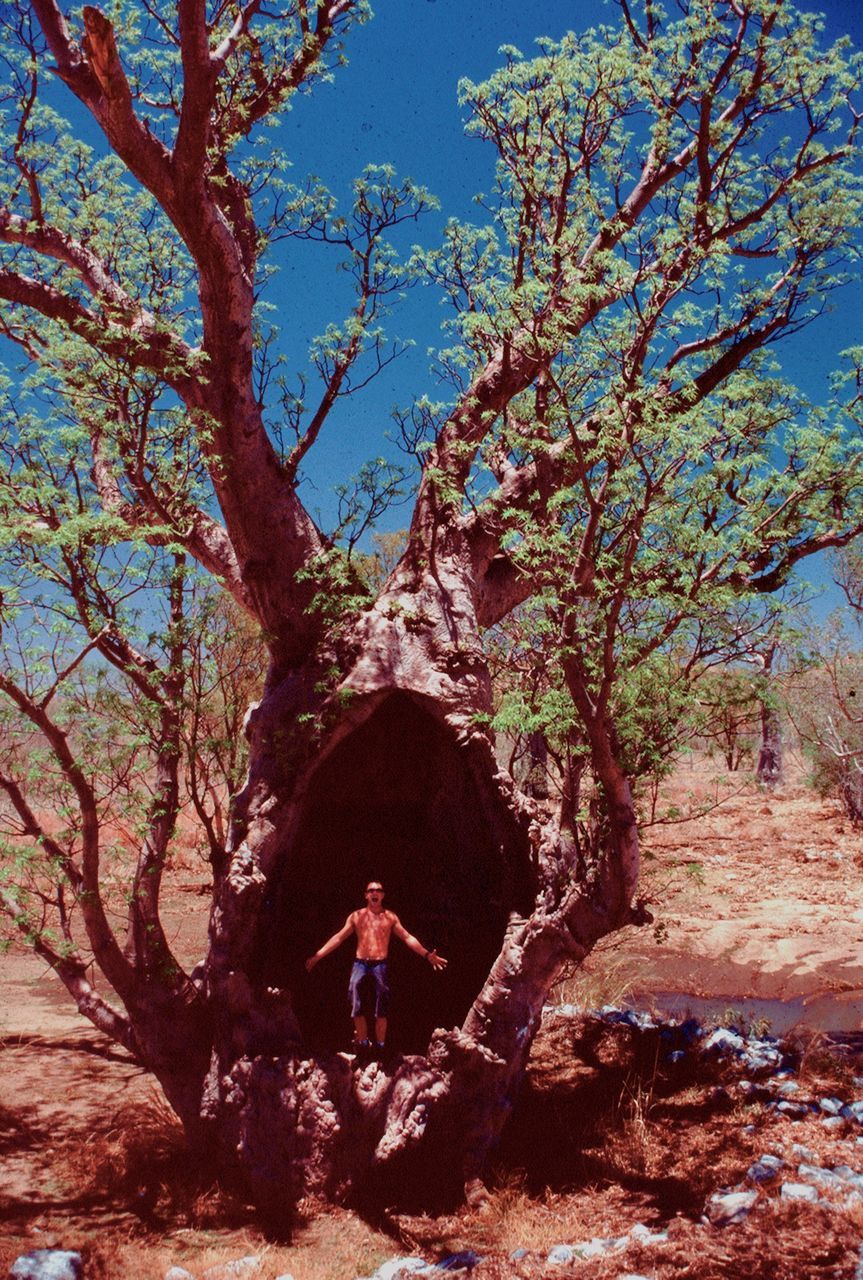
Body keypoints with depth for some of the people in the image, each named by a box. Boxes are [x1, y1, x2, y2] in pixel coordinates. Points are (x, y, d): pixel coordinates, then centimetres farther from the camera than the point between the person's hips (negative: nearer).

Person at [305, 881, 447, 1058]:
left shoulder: (390, 917, 8)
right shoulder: (356, 916, 8)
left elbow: (408, 938, 7)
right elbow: (338, 938, 6)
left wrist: (427, 954, -3)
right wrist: (317, 956, -1)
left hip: (380, 965, 0)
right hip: (360, 963, 0)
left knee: (381, 1009, 1)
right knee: (357, 1007, -9)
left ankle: (380, 1046, 10)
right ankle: (363, 1043, 3)